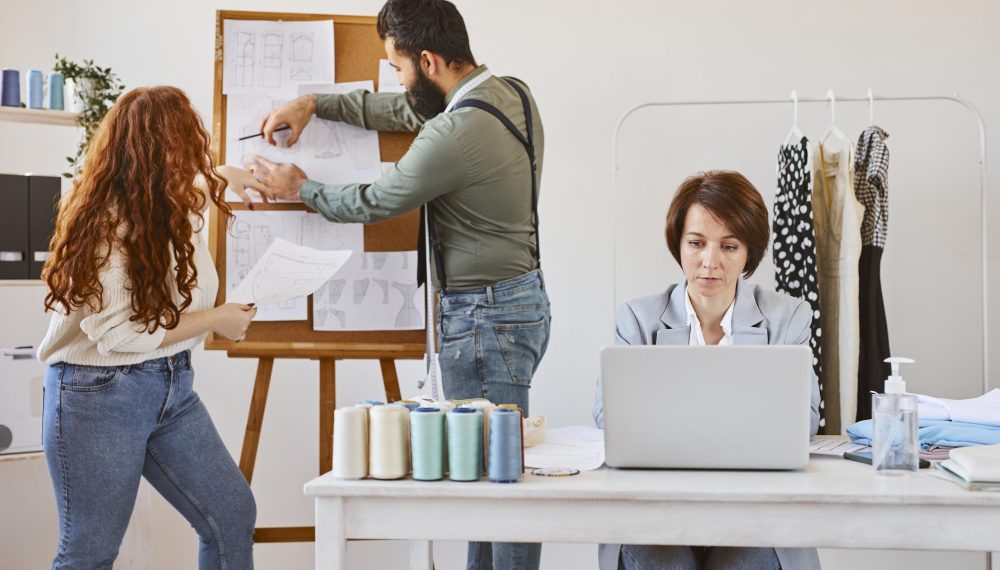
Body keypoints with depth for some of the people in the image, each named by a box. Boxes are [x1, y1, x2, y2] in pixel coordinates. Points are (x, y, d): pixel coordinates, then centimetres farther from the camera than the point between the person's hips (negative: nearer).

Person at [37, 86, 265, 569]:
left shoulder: (177, 199, 4)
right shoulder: (105, 221, -20)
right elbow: (116, 333, -22)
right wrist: (217, 320, -15)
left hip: (173, 386, 8)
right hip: (99, 396, -8)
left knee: (233, 516, 3)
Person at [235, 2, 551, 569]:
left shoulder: (456, 134, -23)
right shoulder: (512, 93, 6)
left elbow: (372, 202, -8)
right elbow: (403, 109, 20)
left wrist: (300, 187, 10)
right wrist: (315, 103, 17)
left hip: (485, 315, -10)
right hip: (522, 296, 10)